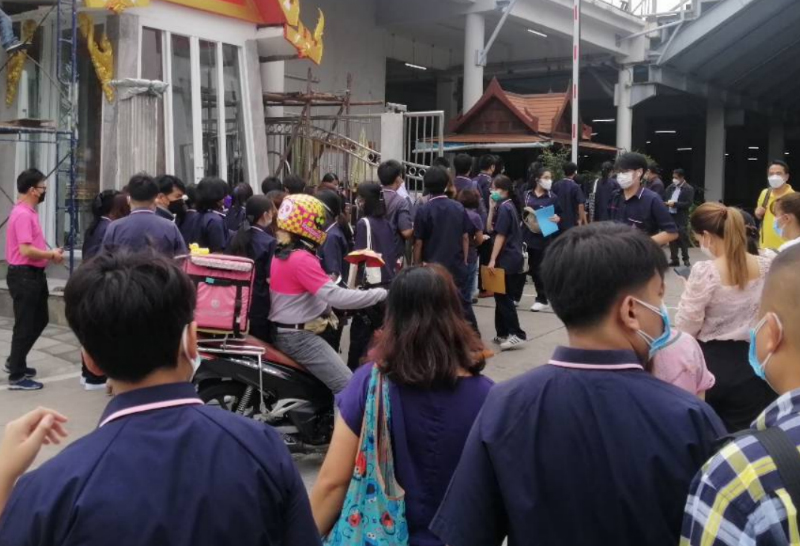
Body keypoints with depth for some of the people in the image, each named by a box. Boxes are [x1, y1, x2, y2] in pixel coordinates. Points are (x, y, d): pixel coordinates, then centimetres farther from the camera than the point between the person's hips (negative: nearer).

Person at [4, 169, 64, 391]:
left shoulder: (29, 212, 13)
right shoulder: (23, 214, -19)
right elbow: (26, 250, -26)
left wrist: (50, 254, 6)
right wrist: (51, 255, -13)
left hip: (33, 275, 10)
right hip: (24, 276, -10)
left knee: (40, 319, 20)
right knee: (25, 325, -3)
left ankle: (15, 362, 32)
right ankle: (17, 376, 7)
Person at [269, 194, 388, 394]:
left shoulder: (281, 254, 9)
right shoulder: (301, 259, -22)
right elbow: (335, 296, -29)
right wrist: (381, 294, -24)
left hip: (289, 332, 11)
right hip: (299, 337, -11)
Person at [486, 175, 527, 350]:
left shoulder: (504, 208, -14)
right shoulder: (506, 206, 15)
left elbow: (500, 236, -18)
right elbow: (489, 228, 12)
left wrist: (492, 260, -18)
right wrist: (492, 207, 4)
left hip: (507, 260, -10)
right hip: (509, 258, 10)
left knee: (503, 298, -7)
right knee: (501, 297, 13)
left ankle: (517, 334, -6)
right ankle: (503, 333, 18)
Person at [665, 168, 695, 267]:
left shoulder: (689, 189, -4)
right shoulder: (671, 187, 11)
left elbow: (689, 204, -13)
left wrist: (675, 203, -18)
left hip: (681, 219, -5)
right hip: (670, 216, 5)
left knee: (683, 239, 0)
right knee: (672, 239, 7)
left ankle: (686, 259, 11)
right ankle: (674, 259, 13)